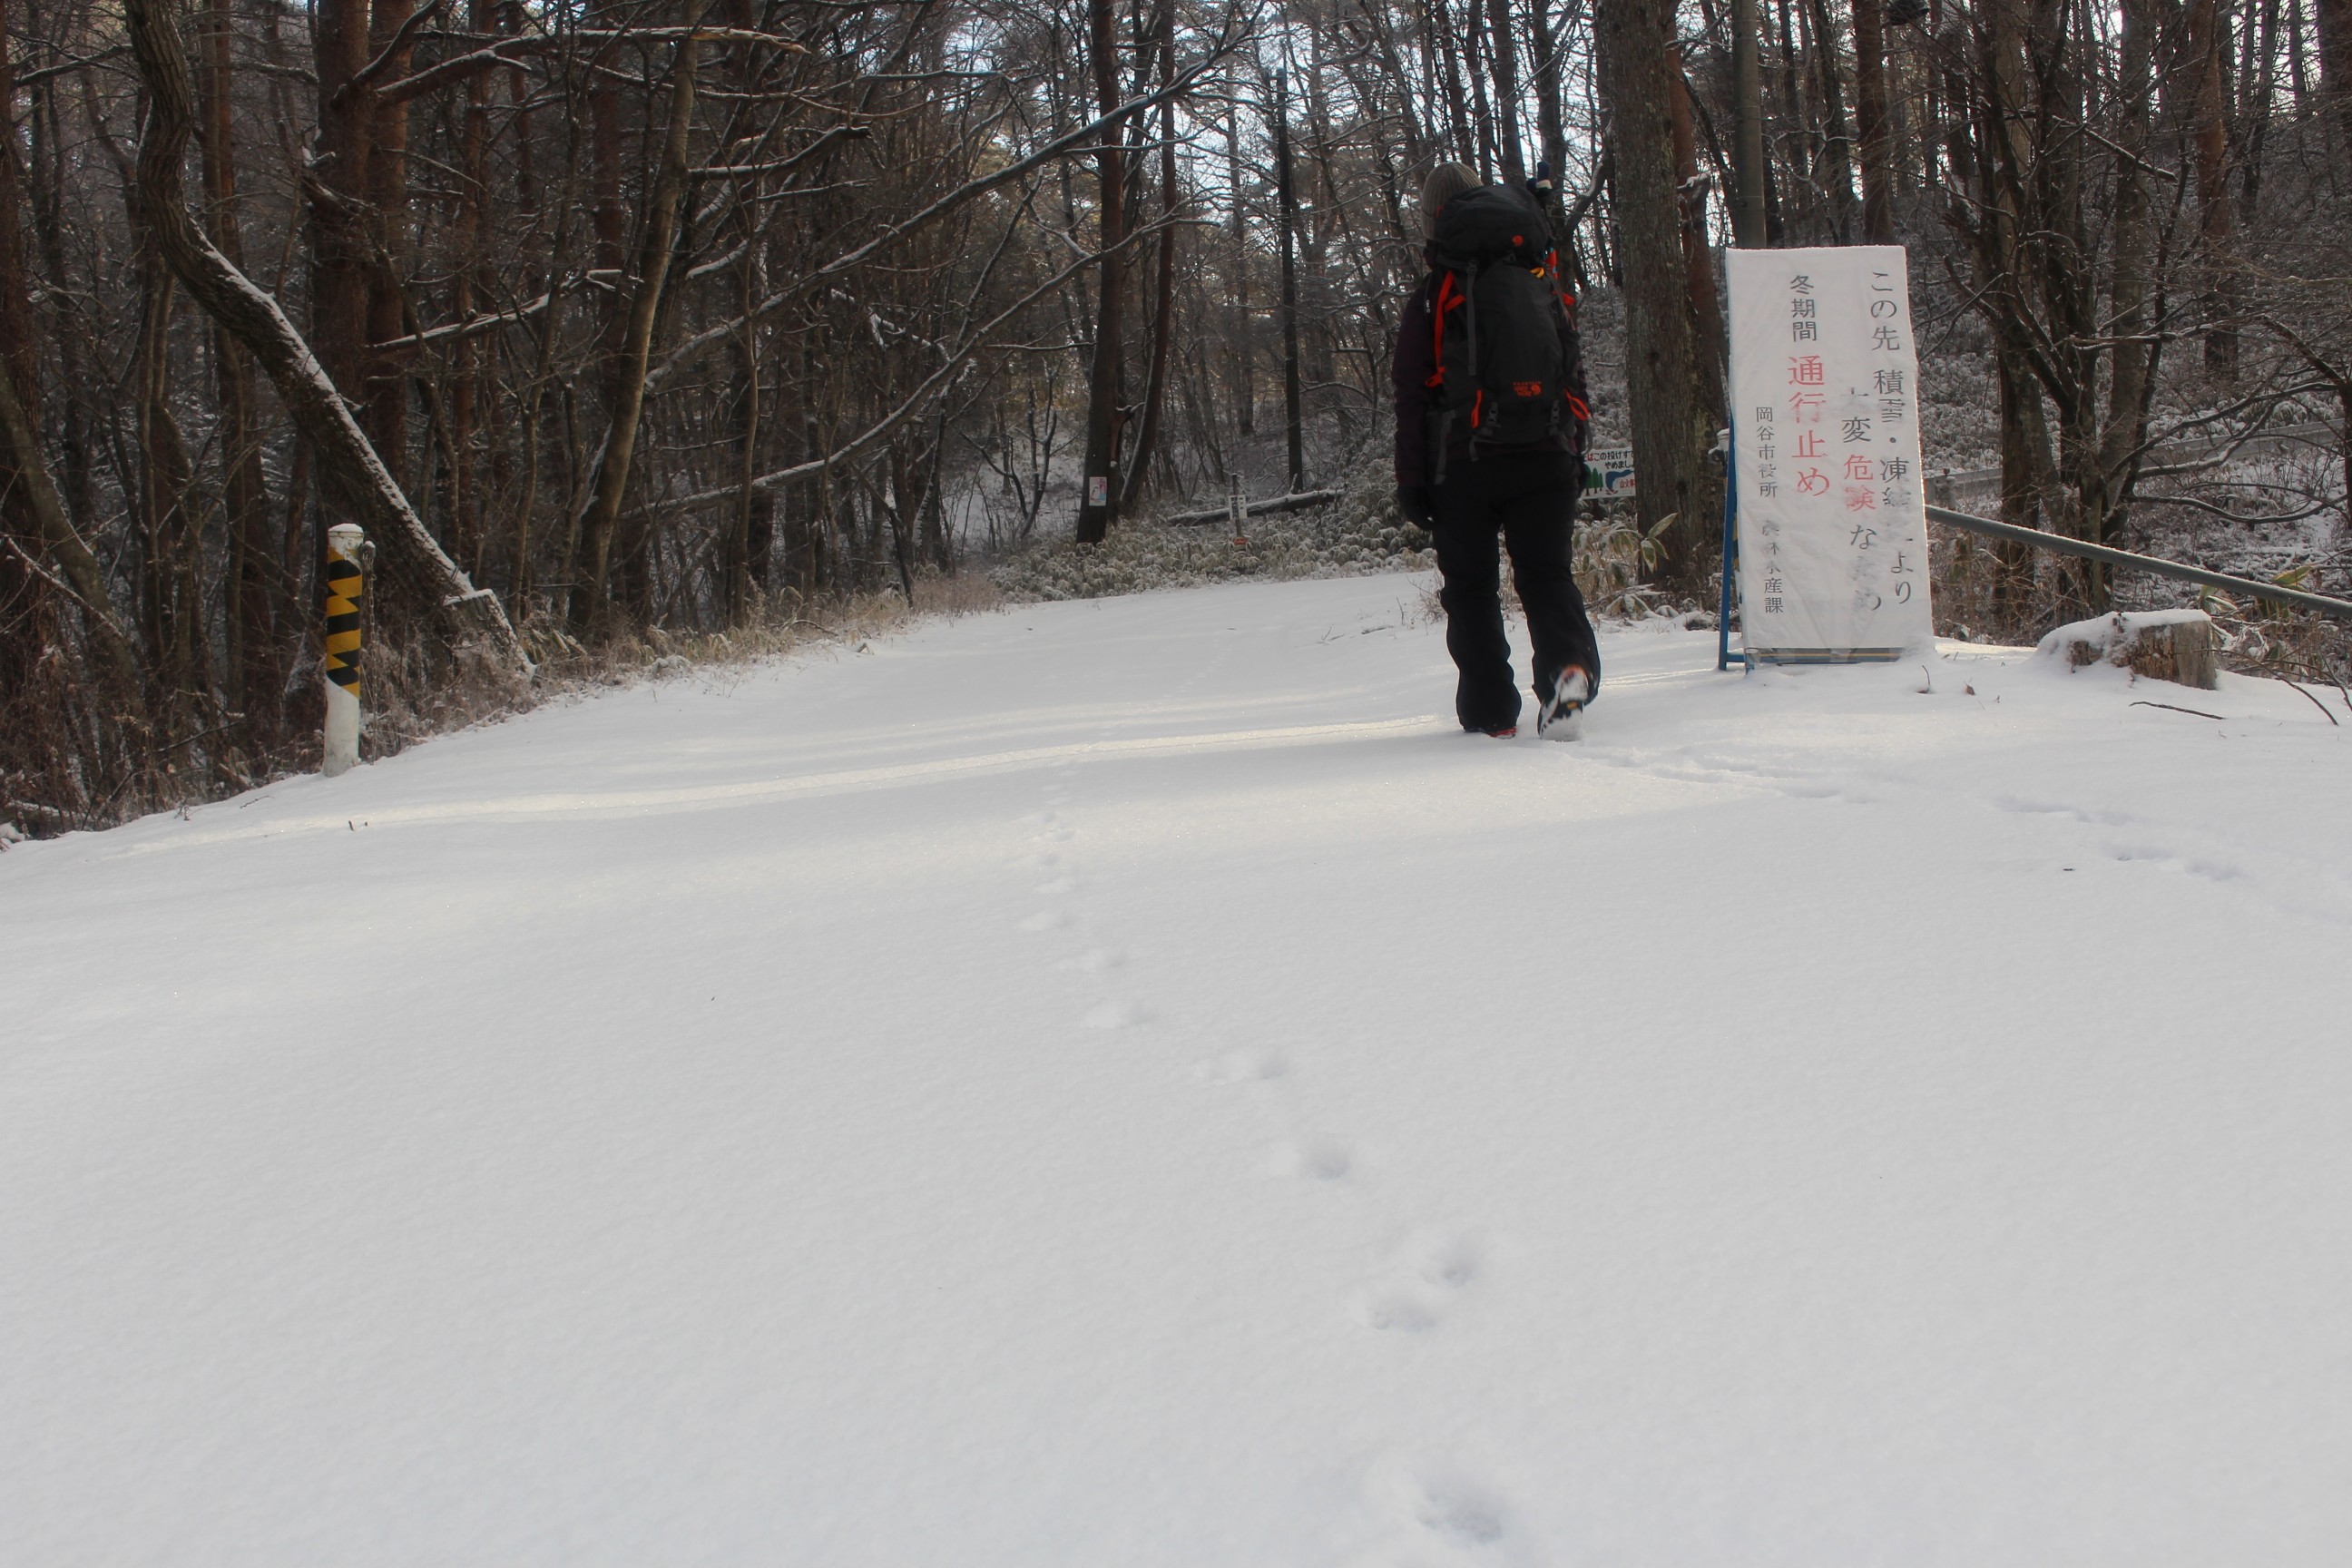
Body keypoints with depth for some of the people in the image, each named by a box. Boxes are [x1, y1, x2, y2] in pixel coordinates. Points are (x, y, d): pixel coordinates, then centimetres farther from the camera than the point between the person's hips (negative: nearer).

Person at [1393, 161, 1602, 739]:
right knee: (1547, 573, 5)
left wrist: (1412, 481, -1)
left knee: (1471, 584, 8)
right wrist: (1575, 457, 20)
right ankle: (1570, 662, -23)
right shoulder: (1548, 285, 10)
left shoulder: (1433, 297, -2)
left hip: (1466, 467, -3)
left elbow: (1413, 397, -4)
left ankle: (1490, 709, 4)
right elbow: (1575, 379, 14)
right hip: (1547, 460, 3)